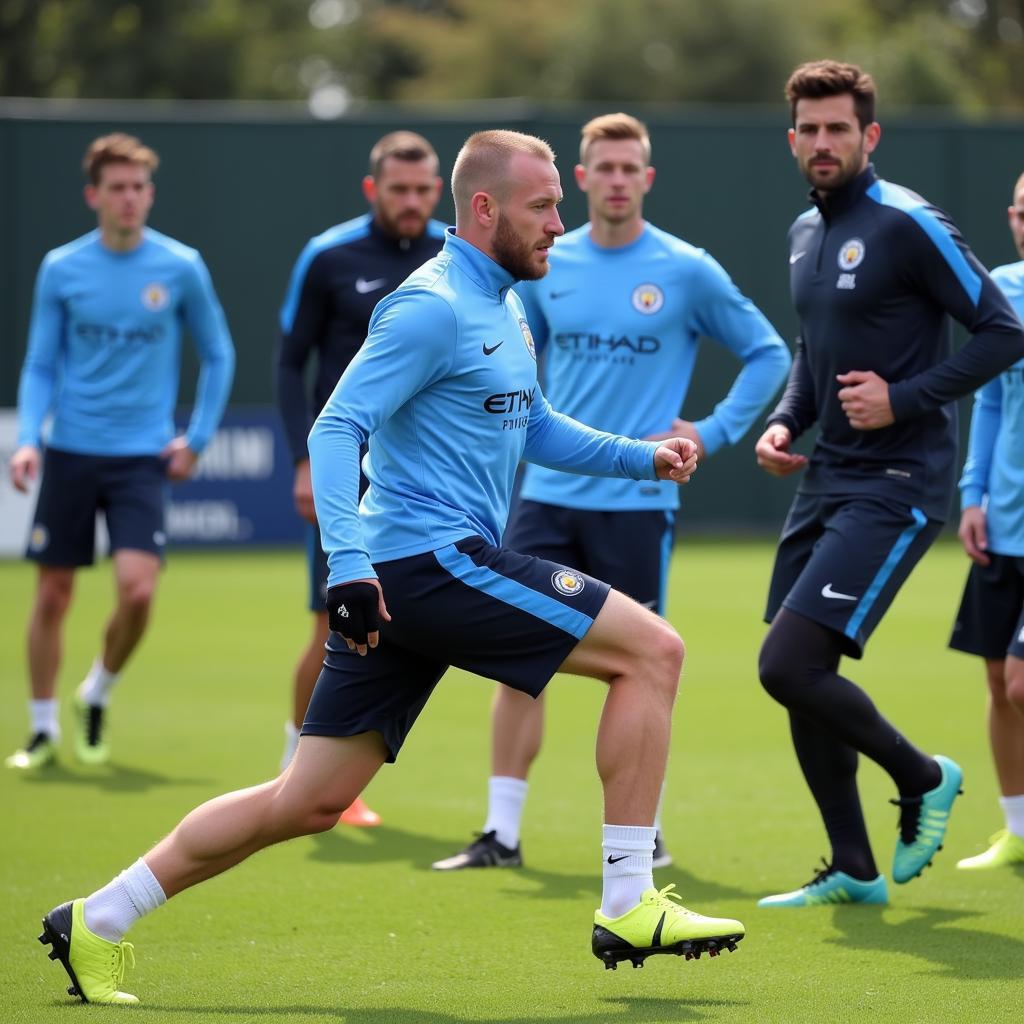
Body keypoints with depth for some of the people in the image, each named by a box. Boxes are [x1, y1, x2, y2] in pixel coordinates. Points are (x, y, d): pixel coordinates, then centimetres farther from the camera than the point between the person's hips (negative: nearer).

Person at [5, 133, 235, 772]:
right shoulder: (61, 269, 1)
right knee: (53, 595, 3)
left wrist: (197, 438, 4)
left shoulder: (181, 268, -2)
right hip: (70, 454, 1)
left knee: (138, 588, -15)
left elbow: (218, 356, 10)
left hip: (142, 457, -1)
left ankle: (98, 696, 12)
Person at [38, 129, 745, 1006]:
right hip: (434, 560, -10)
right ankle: (628, 907, -7)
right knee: (652, 649, -9)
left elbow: (536, 430, 30)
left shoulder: (504, 307, 19)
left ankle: (98, 923, 13)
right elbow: (337, 429, -17)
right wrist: (349, 561, -28)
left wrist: (644, 457, 16)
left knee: (310, 802, 9)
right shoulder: (434, 307, -12)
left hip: (400, 576, 10)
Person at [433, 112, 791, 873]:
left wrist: (712, 433, -4)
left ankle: (644, 834, 14)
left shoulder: (686, 271, -4)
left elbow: (768, 355, 3)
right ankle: (501, 833, 5)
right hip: (549, 496, 3)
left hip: (637, 503, -3)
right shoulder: (546, 266, 6)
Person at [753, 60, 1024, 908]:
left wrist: (904, 400, -20)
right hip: (829, 480, 8)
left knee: (789, 665, -16)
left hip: (895, 486, -8)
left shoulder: (906, 225, -12)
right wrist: (786, 423, 8)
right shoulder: (806, 232, 13)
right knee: (799, 675, 6)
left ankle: (923, 779, 8)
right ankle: (853, 872, 18)